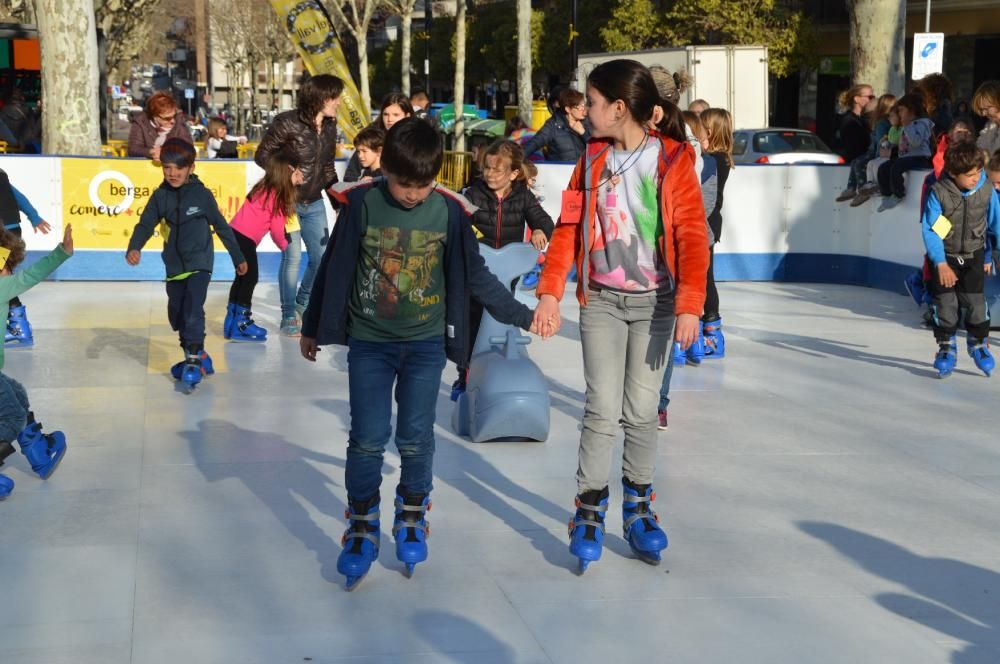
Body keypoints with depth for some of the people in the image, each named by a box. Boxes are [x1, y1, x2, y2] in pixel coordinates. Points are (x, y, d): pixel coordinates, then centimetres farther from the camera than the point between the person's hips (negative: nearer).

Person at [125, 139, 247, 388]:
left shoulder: (202, 195, -7)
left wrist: (238, 257, 9)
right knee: (176, 314, 12)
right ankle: (198, 356, 28)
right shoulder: (160, 196, 1)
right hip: (174, 266, 5)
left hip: (199, 263, -5)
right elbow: (145, 225, -4)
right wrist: (134, 248, -24)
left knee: (192, 309, -20)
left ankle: (194, 360, -17)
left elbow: (221, 226, 2)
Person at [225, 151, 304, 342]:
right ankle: (242, 323, 0)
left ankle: (232, 322, 23)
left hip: (237, 234, 9)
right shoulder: (275, 195, -13)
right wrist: (285, 246, 9)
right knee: (250, 277, -3)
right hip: (244, 238, -9)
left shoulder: (267, 189, 13)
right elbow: (277, 228, -10)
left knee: (244, 276, 16)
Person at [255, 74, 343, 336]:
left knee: (322, 256, 6)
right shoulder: (288, 123, -16)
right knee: (292, 256, -9)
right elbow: (262, 155, -8)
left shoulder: (330, 128, 3)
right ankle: (288, 316, 6)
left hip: (314, 204, 6)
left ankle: (303, 304, 30)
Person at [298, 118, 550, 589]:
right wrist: (312, 328, 11)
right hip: (368, 343, -1)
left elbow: (475, 276, 4)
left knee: (416, 440, 4)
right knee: (367, 440, -1)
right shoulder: (361, 204, -10)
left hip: (425, 344, 1)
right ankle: (362, 529, 17)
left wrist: (524, 317, 6)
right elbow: (334, 269, 1)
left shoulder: (449, 210, -7)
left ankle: (412, 520, 27)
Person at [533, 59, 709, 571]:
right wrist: (550, 291, -7)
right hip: (602, 300, 2)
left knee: (641, 412, 4)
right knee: (602, 409, -4)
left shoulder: (673, 160, -6)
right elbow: (568, 229, 4)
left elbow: (692, 236, -11)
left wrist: (690, 304, -20)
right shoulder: (592, 160, 4)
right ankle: (589, 511, 9)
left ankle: (638, 508, 22)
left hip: (655, 302, -1)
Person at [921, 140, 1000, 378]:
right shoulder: (939, 192, -20)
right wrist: (941, 263, -17)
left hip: (973, 257, 1)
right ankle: (946, 349, 16)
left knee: (975, 302, -1)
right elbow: (929, 229, -15)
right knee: (945, 303, -1)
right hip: (944, 257, -1)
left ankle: (979, 344, 22)